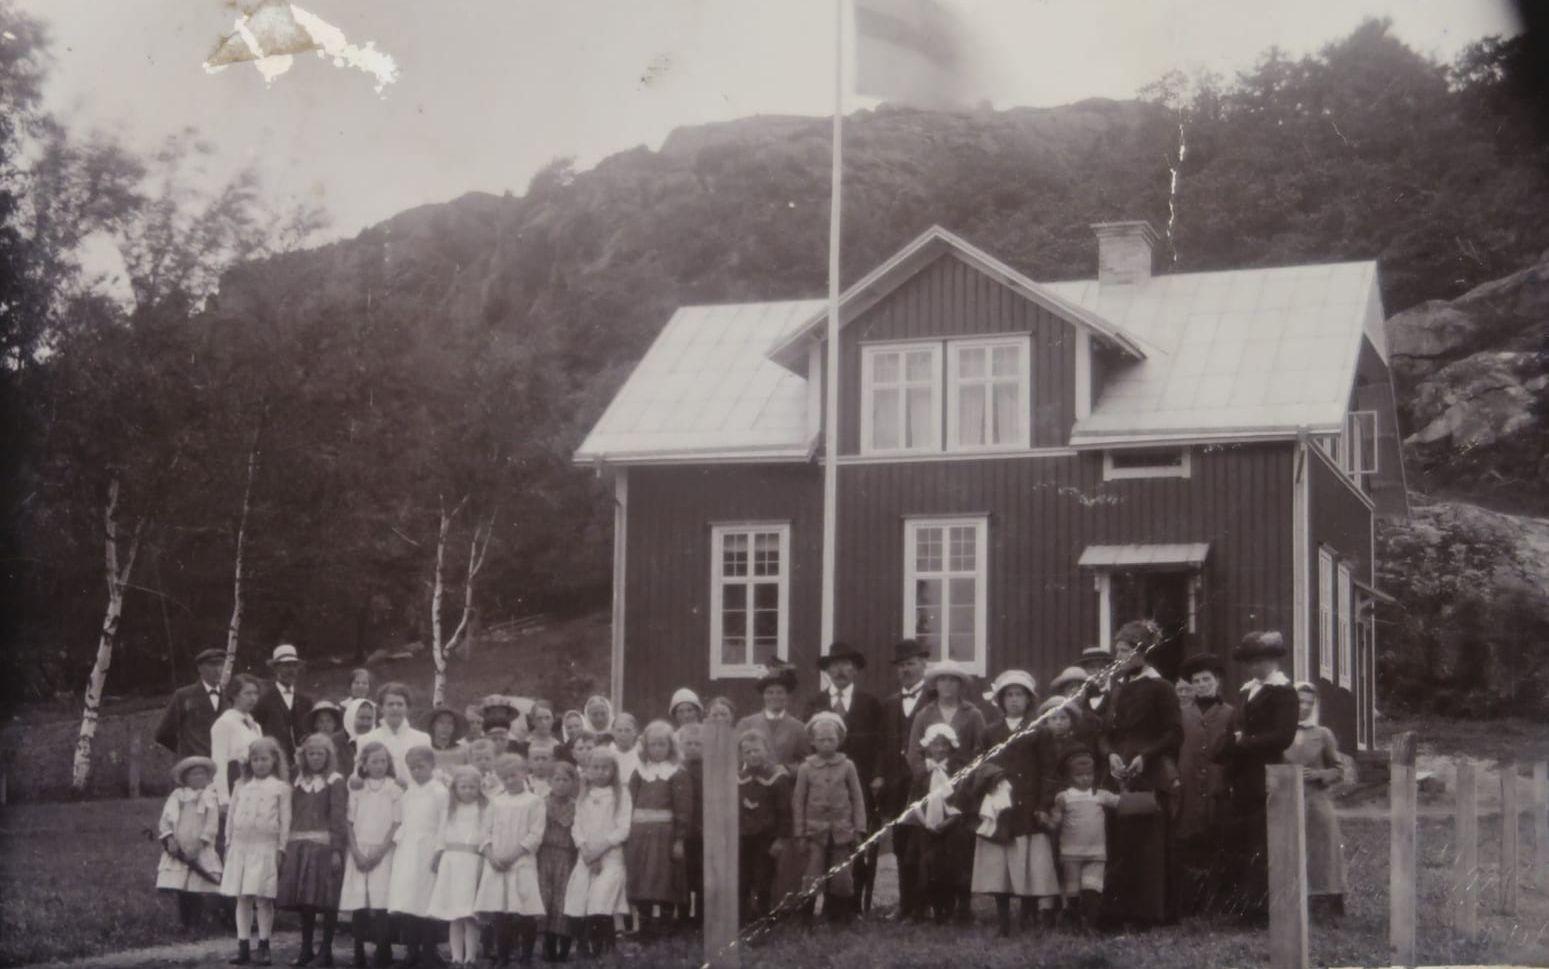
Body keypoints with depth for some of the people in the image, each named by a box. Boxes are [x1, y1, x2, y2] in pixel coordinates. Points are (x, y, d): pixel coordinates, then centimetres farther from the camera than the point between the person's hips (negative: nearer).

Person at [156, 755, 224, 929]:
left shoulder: (209, 797, 10)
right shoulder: (177, 795, 13)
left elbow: (212, 824, 0)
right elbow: (166, 818, 6)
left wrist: (200, 843, -12)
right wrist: (169, 838, -10)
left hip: (200, 854, -1)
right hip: (178, 851, 1)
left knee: (197, 893, -6)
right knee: (181, 892, -2)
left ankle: (194, 926, 0)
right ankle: (182, 926, 6)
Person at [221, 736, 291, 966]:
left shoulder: (281, 787, 0)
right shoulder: (241, 785, 11)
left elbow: (285, 820, -1)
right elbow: (231, 815, 13)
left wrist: (281, 849, -6)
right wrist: (229, 842, 7)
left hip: (266, 848, -3)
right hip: (240, 846, 4)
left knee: (263, 899, -2)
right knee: (242, 899, 6)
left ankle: (263, 947, 7)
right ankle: (243, 946, 11)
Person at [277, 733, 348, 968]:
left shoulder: (335, 782, -2)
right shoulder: (300, 782, 14)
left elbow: (338, 818, -8)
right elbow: (293, 816, 14)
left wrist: (337, 850, -14)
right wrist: (287, 847, 10)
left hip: (324, 845, -5)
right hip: (299, 846, 5)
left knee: (326, 900, -3)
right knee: (303, 899, 7)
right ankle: (307, 949, 16)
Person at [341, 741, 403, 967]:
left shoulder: (394, 789, 3)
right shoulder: (357, 789, 9)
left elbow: (396, 825, -1)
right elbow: (350, 823, 7)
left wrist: (379, 852, -9)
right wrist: (356, 853, -5)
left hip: (383, 852, -2)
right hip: (359, 852, 2)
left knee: (380, 905, -11)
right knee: (359, 905, -1)